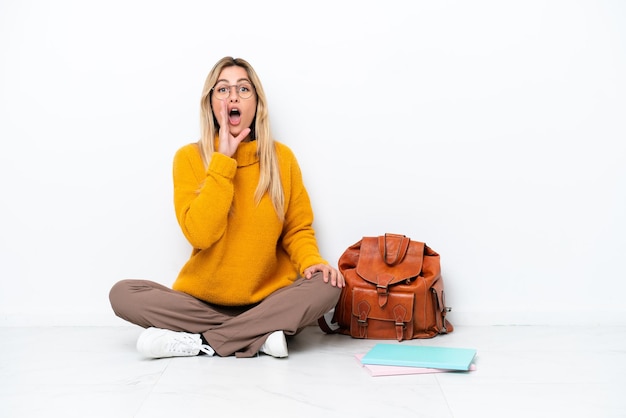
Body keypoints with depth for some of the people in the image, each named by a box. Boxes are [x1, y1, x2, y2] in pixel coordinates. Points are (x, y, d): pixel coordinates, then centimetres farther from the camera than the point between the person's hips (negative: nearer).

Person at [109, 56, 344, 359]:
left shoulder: (281, 157, -1)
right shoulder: (189, 157, -5)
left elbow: (297, 229, 5)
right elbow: (200, 234, -18)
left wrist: (312, 261, -17)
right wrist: (223, 161, -18)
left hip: (270, 297, 1)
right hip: (203, 300, 0)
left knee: (326, 287, -26)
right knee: (122, 293, -20)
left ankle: (203, 342, -20)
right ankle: (260, 335, -22)